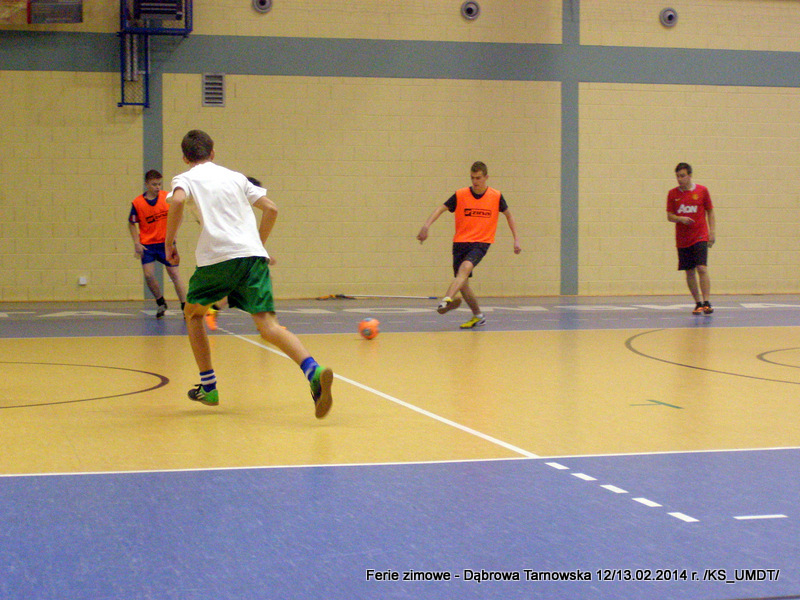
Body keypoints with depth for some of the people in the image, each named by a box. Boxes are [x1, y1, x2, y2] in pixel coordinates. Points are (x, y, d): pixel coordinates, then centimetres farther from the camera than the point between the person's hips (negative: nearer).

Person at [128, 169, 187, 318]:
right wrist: (136, 243, -6)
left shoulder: (167, 197, -4)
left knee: (175, 274, -2)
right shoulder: (137, 203, -7)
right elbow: (131, 224, 4)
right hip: (147, 244, 0)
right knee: (148, 275, -10)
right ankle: (161, 302, 14)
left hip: (166, 243, 0)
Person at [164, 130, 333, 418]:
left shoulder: (186, 178, 14)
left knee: (193, 314, 24)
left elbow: (177, 201, -10)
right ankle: (314, 371, -35)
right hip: (253, 255, 3)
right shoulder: (235, 177, 26)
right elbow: (271, 209, 20)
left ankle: (208, 387, 24)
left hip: (217, 256, -3)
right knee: (268, 327, -9)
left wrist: (169, 241, 0)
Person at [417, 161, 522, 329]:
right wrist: (426, 226, -22)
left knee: (465, 267, -31)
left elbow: (508, 215, 15)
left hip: (481, 242, -3)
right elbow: (441, 209, -6)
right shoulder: (460, 195, -1)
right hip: (461, 241, 3)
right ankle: (478, 316, 21)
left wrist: (516, 239, 10)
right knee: (462, 282, 2)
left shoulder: (496, 196, 0)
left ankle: (447, 299, -49)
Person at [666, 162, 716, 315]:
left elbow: (710, 213, 7)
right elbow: (669, 216, 6)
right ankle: (698, 303, 14)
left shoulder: (702, 191, 1)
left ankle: (706, 303, -14)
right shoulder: (673, 194, 5)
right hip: (682, 239, 3)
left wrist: (712, 232, -1)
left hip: (700, 236, -3)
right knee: (690, 272, 5)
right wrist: (680, 219, -15)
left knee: (702, 268, -15)